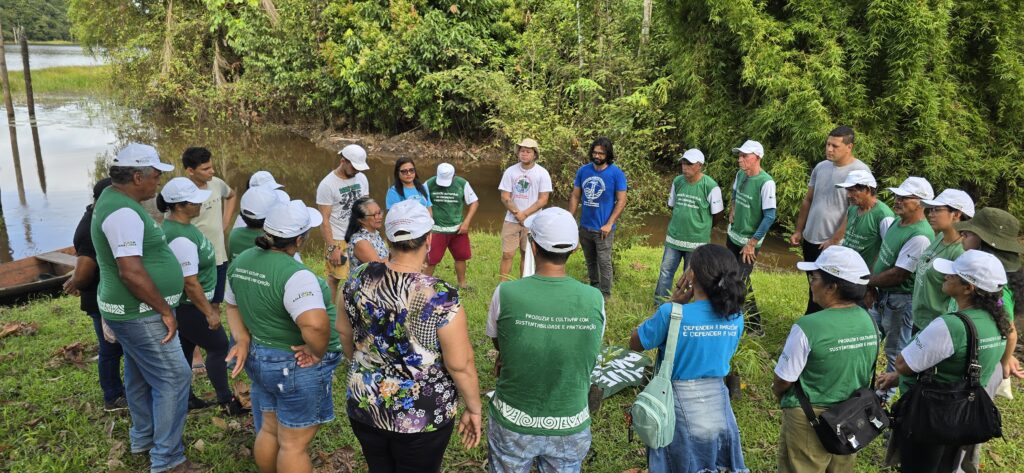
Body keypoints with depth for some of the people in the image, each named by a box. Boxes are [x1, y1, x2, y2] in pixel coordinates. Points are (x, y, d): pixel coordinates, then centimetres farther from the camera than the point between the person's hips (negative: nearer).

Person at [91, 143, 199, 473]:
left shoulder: (114, 199, 9)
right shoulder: (124, 212, -25)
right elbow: (132, 273, -30)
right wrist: (165, 311, -20)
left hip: (133, 311, 10)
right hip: (140, 314, -10)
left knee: (141, 376, 22)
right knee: (173, 379, -5)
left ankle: (144, 438, 39)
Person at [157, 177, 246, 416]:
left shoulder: (177, 224, 3)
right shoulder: (180, 239, -29)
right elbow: (190, 283, -27)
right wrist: (209, 312, -20)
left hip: (185, 305, 10)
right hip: (187, 306, -10)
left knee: (186, 348, 18)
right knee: (219, 347, 1)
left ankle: (185, 398, 31)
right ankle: (225, 401, 11)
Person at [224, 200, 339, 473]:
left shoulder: (241, 261, 0)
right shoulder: (294, 274, -28)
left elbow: (233, 306, 12)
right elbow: (315, 325, -41)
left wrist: (243, 339, 1)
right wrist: (318, 353, -23)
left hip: (259, 358, 8)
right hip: (295, 367, -8)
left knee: (269, 430, 26)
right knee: (294, 444, 9)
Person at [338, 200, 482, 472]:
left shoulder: (359, 279, -9)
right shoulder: (440, 297, -25)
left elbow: (344, 332, 7)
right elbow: (460, 365, -19)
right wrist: (474, 409, -3)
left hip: (364, 406, 4)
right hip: (422, 416, -4)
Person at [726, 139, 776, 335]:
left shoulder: (766, 182, -23)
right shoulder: (740, 174, -1)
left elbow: (770, 216, -22)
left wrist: (752, 243, -19)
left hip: (749, 242, -7)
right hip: (733, 236, 7)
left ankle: (755, 327, 8)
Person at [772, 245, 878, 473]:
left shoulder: (808, 328, -27)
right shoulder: (869, 322, -6)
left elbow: (782, 381, -17)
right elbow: (866, 374, 8)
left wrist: (778, 393, 4)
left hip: (810, 421, -6)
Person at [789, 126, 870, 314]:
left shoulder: (859, 171, -14)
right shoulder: (820, 167, 6)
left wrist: (834, 240, -17)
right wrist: (798, 231, 10)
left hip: (834, 244, -6)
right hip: (810, 239, 6)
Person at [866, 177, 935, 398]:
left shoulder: (920, 236, -26)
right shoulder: (895, 222, 2)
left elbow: (897, 275, -25)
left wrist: (867, 282, -12)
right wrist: (871, 288, -3)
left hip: (900, 301, -9)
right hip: (880, 295, 9)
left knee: (895, 352, 10)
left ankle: (885, 395, 26)